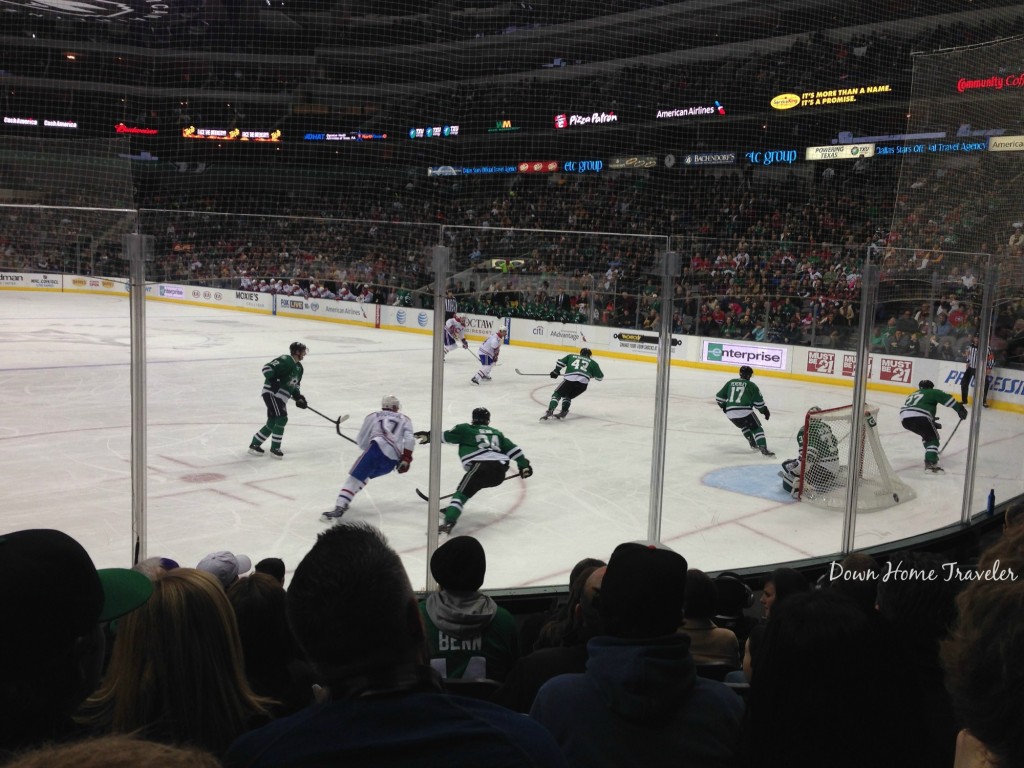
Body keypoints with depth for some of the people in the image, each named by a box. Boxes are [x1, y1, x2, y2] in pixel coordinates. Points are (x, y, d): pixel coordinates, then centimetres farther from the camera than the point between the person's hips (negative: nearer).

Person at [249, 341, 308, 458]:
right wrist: (272, 380, -33)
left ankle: (254, 444, 23)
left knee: (272, 423, 9)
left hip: (281, 397, 10)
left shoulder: (299, 368, 16)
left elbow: (294, 386, 24)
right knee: (282, 418, -17)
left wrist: (298, 397, 9)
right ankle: (275, 448, -9)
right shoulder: (285, 360, -14)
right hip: (272, 393, -10)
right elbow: (267, 367, -22)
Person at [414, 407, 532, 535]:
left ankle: (448, 522, -30)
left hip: (481, 466, -5)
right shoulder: (497, 433, 30)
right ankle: (453, 509, 23)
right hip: (500, 473, 5)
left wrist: (429, 436, 31)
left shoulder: (465, 429, 17)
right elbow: (513, 449, 24)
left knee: (462, 493, -10)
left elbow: (444, 436, 17)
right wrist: (524, 465, 31)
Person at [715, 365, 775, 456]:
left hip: (730, 413, 5)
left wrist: (724, 406, 32)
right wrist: (765, 410, 17)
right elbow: (758, 401, 3)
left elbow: (719, 397, 17)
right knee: (756, 428, 6)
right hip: (744, 412, -5)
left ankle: (753, 444, 28)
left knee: (744, 426, 31)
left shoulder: (730, 382, 15)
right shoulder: (751, 385, 4)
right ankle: (763, 449, -9)